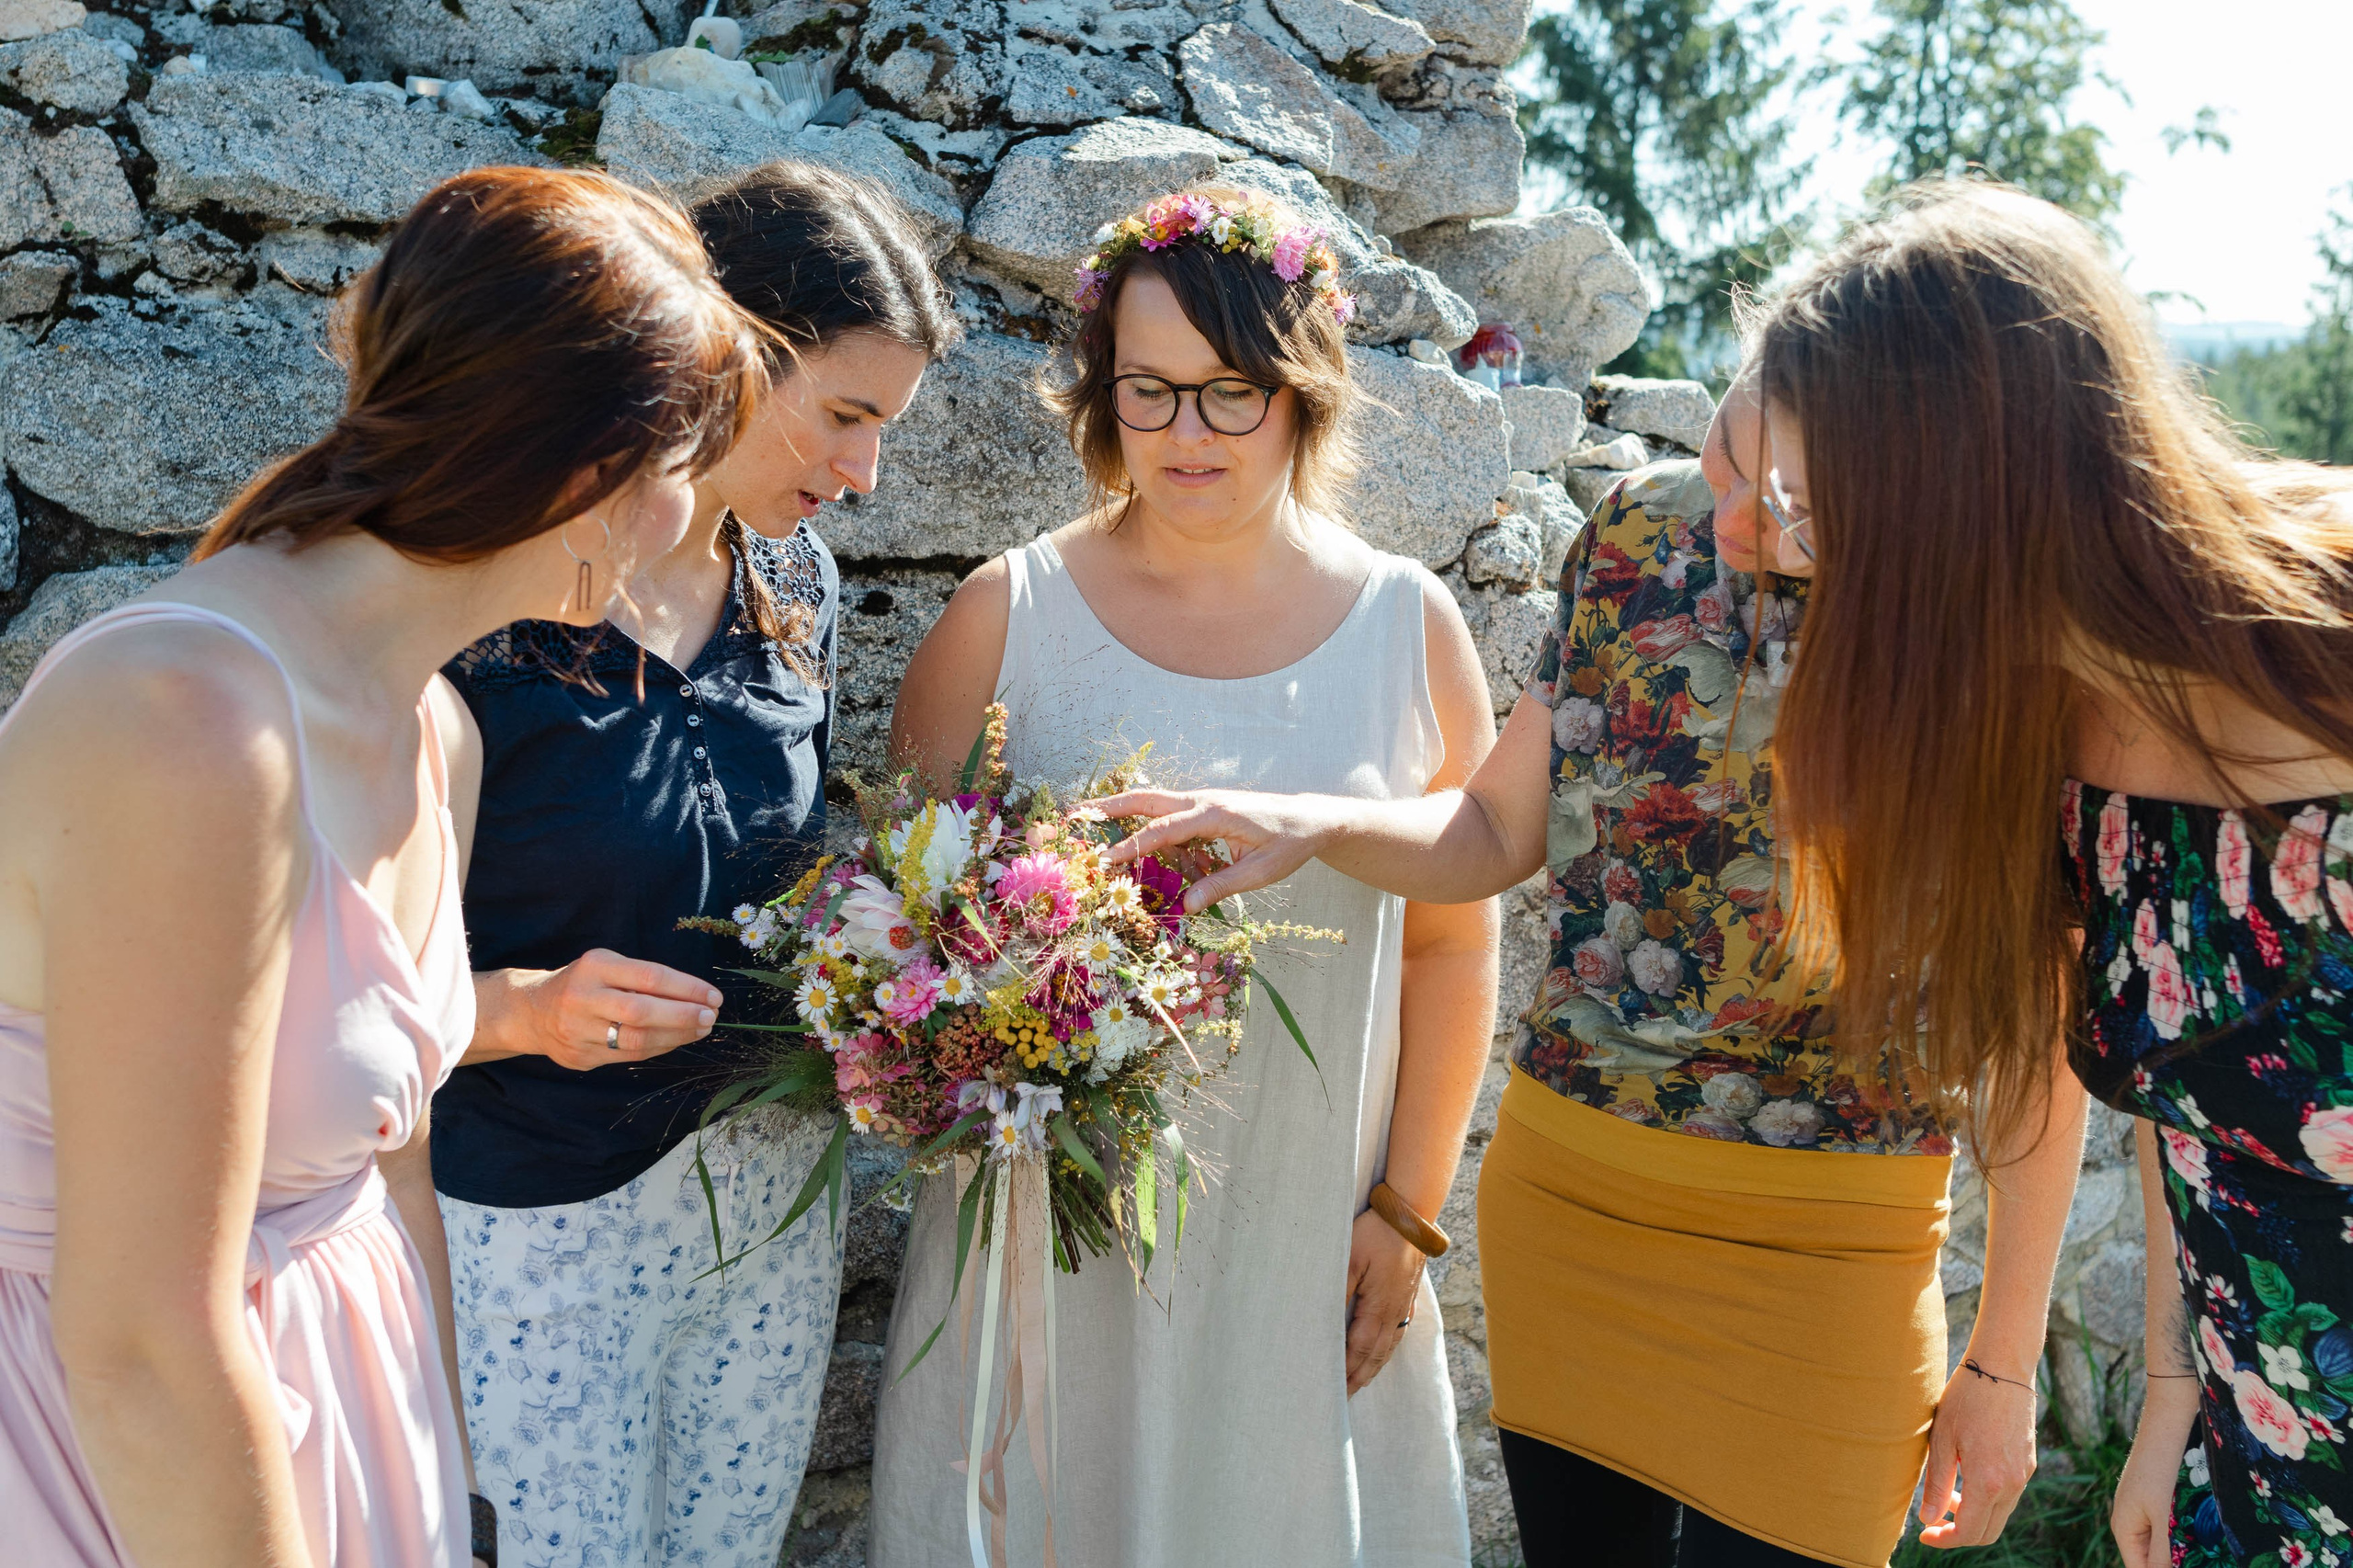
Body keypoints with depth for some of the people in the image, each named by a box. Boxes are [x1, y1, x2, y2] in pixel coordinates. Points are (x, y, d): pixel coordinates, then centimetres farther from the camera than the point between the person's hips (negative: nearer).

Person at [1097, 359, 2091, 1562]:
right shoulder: (1643, 528, -4)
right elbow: (1499, 831, 4)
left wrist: (2003, 1358, -3)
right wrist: (1314, 824, -15)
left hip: (1817, 1240, -3)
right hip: (1558, 1185, 4)